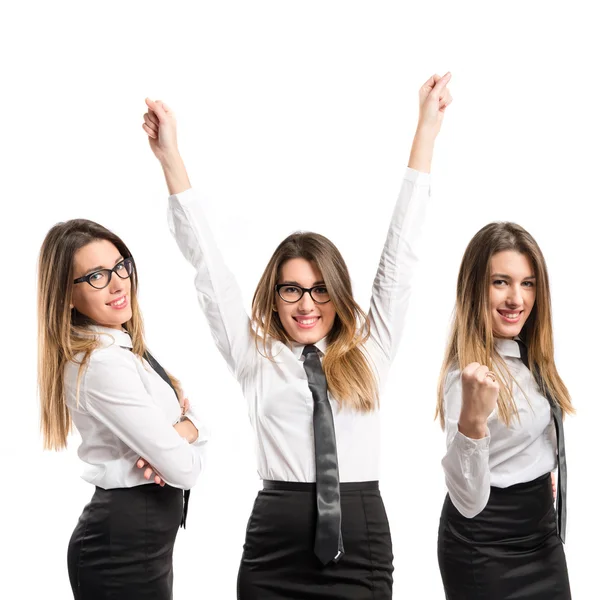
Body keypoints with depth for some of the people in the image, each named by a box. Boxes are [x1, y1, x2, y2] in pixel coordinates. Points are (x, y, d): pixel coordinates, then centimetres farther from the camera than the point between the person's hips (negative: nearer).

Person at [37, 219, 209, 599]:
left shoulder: (123, 348, 7)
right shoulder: (103, 365, -22)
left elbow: (197, 421, 7)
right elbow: (184, 469, -21)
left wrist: (174, 438, -15)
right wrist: (186, 427, 0)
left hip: (132, 533, 9)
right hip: (125, 543, -9)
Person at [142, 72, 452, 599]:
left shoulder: (368, 350, 8)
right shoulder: (255, 356, 6)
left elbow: (400, 255, 7)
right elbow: (207, 264, 5)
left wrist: (427, 129, 6)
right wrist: (171, 158, 3)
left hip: (362, 550, 1)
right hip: (275, 555, -1)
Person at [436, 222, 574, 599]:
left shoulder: (530, 357, -1)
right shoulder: (468, 373, -24)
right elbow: (468, 501, -32)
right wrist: (472, 422, -45)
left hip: (541, 533, 8)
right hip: (485, 547, -8)